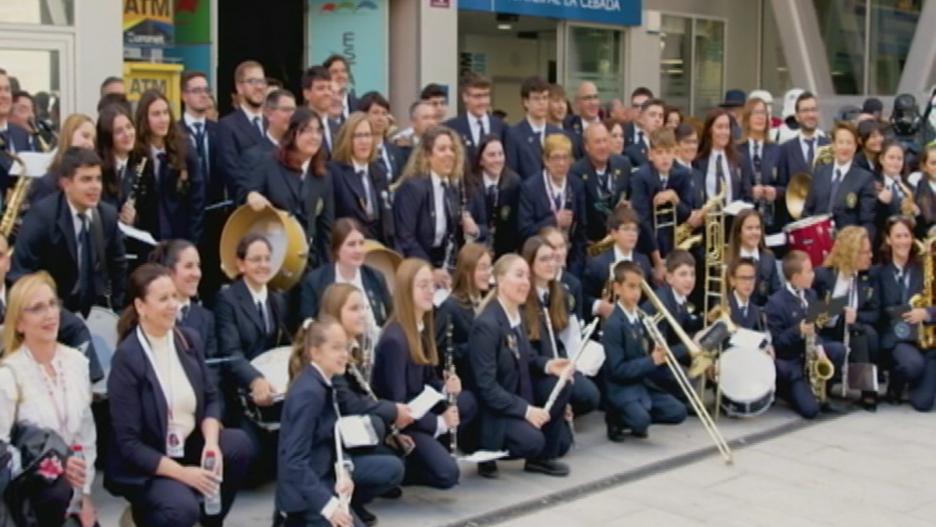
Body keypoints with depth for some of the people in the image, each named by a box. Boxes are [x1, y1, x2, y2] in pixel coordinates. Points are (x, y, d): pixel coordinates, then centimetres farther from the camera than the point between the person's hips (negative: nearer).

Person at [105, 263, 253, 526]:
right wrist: (182, 473, -24)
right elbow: (128, 443, -18)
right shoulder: (126, 358, -19)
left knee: (238, 444, -21)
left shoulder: (190, 339, -1)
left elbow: (211, 399, 5)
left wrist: (211, 443, -15)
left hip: (190, 444, 6)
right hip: (144, 464, -6)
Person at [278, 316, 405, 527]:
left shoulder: (326, 382, 2)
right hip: (304, 485, -9)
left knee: (392, 468, 5)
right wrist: (327, 505, -31)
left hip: (325, 468, 9)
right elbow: (295, 461, -27)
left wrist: (343, 472, -9)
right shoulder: (308, 392, -25)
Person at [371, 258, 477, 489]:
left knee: (467, 401, -7)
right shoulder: (394, 340, -23)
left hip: (417, 411, 9)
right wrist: (439, 422, -17)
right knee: (447, 473, -22)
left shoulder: (423, 327, 5)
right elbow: (397, 404, -22)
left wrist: (446, 387, -8)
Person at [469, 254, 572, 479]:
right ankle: (488, 451, 2)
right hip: (492, 408, -9)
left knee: (561, 383, -9)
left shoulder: (516, 315, 4)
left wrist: (547, 366, -6)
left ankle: (543, 455, 3)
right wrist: (525, 409, -27)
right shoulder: (486, 324, -22)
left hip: (519, 394, 9)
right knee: (532, 441, -29)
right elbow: (486, 386, -24)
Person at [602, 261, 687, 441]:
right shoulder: (613, 324, -18)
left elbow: (645, 353, 13)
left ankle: (636, 419, 14)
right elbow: (617, 369, -21)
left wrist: (658, 353, -10)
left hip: (643, 382, 7)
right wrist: (652, 361, -23)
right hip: (621, 387, -7)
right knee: (641, 420, -30)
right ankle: (615, 417, 2)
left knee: (678, 412, -5)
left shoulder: (640, 316, 7)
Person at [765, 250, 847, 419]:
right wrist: (798, 331, -31)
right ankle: (785, 389, 12)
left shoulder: (811, 294, 5)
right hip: (788, 361, -7)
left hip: (808, 353, 7)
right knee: (810, 409, -19)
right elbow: (774, 342, -20)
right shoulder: (775, 303, -19)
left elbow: (816, 327, 10)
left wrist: (819, 346, -11)